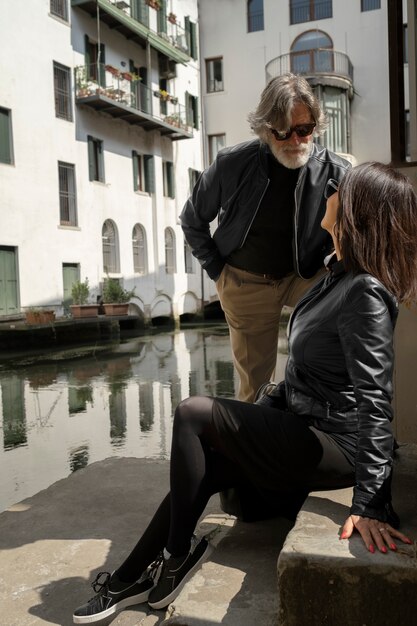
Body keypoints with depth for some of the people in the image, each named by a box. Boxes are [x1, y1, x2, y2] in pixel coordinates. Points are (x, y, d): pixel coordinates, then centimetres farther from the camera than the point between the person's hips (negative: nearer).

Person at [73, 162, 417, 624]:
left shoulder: (364, 295, -22)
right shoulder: (338, 275, 9)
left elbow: (374, 400, -27)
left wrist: (370, 504, -28)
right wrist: (263, 412, 17)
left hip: (333, 448, -9)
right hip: (305, 428, 9)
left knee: (193, 414, -11)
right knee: (203, 468, 2)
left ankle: (178, 554, 5)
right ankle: (129, 580, 12)